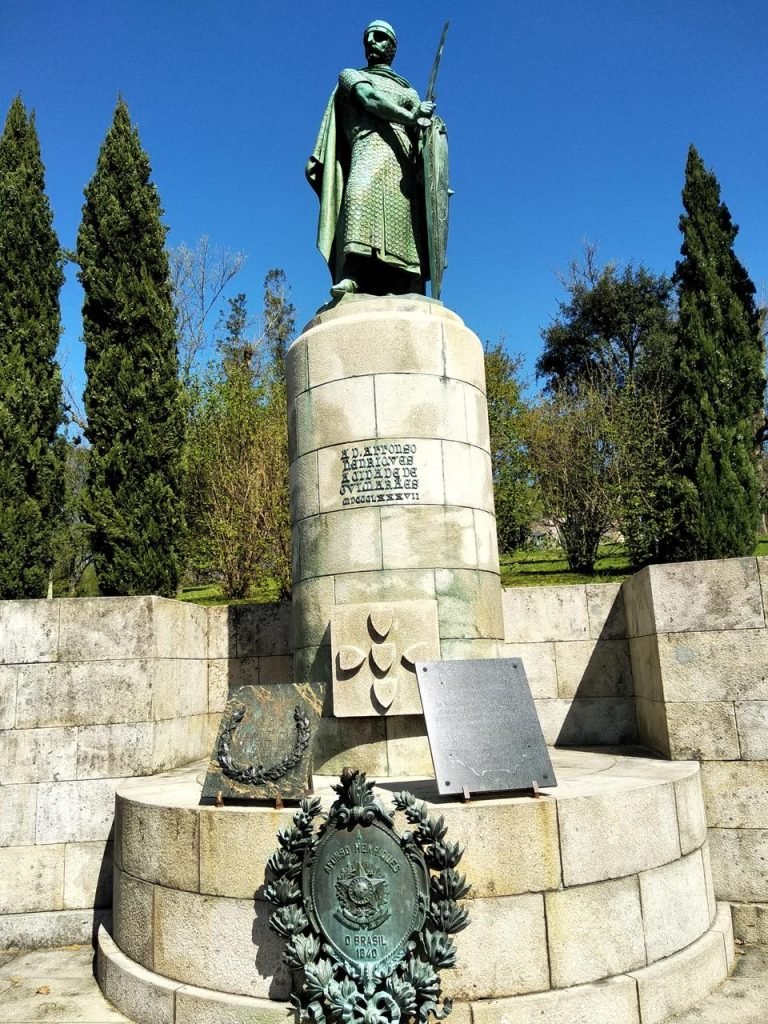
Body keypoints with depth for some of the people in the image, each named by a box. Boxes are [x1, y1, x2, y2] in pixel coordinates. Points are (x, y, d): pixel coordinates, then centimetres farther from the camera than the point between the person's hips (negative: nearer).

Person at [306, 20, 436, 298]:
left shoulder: (410, 92, 34)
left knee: (400, 220, -15)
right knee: (361, 192, -34)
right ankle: (351, 274, -49)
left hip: (405, 157, 4)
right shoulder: (351, 75, 24)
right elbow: (370, 99, 3)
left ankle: (399, 294, -28)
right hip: (371, 145, -4)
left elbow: (425, 133, 19)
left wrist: (426, 122, -4)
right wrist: (411, 118, -2)